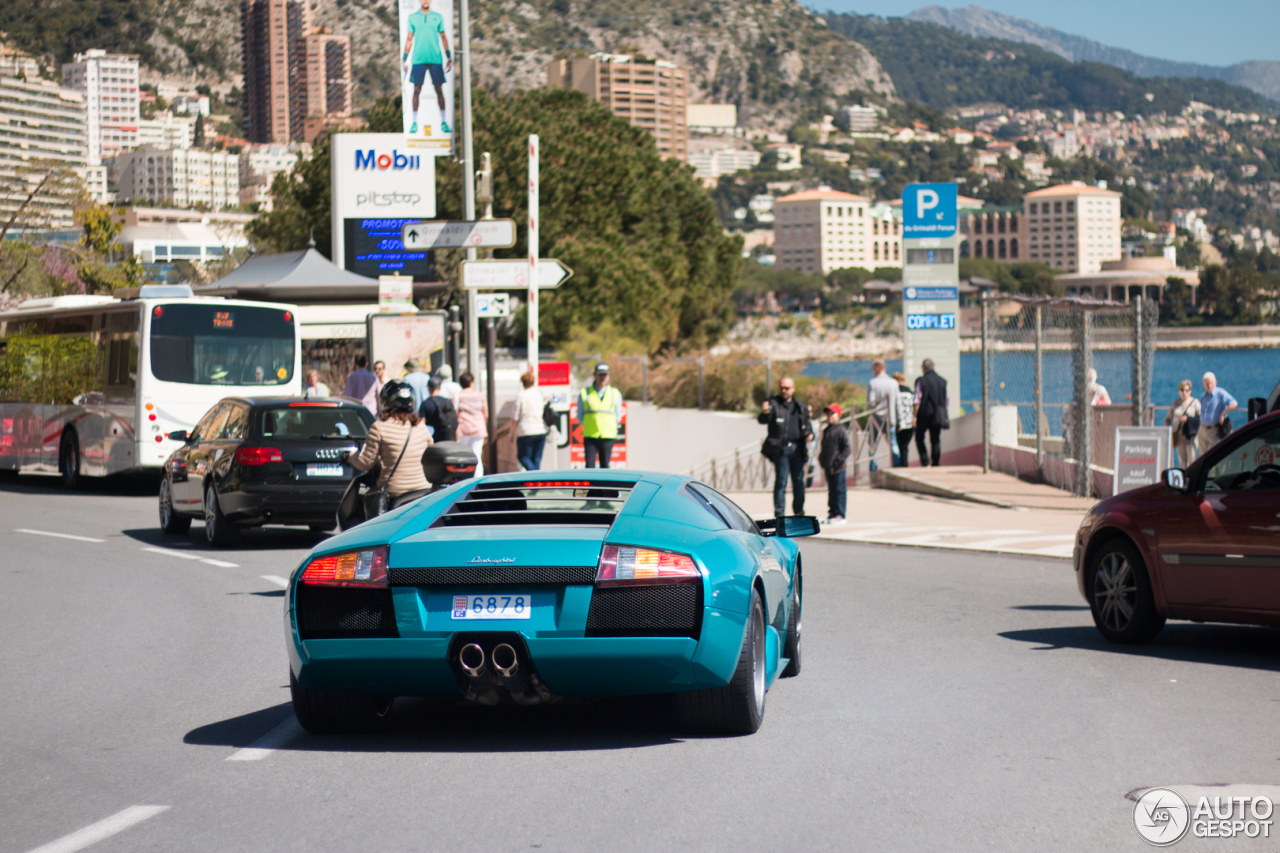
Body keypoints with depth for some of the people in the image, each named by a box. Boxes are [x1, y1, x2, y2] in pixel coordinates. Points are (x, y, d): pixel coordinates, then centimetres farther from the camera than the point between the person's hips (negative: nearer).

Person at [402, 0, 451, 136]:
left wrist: (449, 57, 10)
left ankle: (443, 121, 6)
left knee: (439, 90, 0)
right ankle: (414, 122, 5)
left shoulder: (438, 17, 8)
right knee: (416, 90, -1)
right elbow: (409, 39, 10)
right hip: (418, 60, 0)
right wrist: (404, 59, 6)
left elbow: (443, 37, 12)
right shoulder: (412, 18, 7)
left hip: (436, 59, 0)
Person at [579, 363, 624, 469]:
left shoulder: (615, 394, 8)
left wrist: (607, 427, 6)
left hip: (608, 436, 1)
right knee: (590, 465, -8)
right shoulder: (584, 393, 5)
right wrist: (590, 427, 7)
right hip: (590, 436, -1)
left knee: (605, 466, 1)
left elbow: (618, 416, 13)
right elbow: (580, 416, 12)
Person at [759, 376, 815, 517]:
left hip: (797, 448, 4)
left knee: (799, 480, 7)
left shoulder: (800, 406, 13)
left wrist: (809, 434, 0)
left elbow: (807, 424, 22)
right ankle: (779, 513, 0)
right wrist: (764, 413, -40)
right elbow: (763, 420, -17)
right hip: (780, 449, -4)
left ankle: (799, 510, 18)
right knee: (781, 481, -4)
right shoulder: (773, 404, -1)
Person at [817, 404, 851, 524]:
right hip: (828, 468, 8)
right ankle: (832, 513, 19)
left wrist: (839, 459, -17)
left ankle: (840, 515, -3)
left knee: (839, 491, -4)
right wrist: (822, 459, 13)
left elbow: (848, 447, -14)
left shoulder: (841, 430, -10)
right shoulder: (826, 431, 15)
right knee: (831, 491, 13)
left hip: (838, 468, -8)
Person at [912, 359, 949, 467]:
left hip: (924, 414, -4)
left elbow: (917, 401, -11)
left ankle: (925, 461, -3)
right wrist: (943, 413, 21)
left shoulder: (921, 381, -7)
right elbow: (948, 401, 11)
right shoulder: (942, 381, 8)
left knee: (919, 438, 8)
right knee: (936, 440, 8)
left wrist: (914, 416, -7)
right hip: (938, 416, 4)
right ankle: (935, 463, 5)